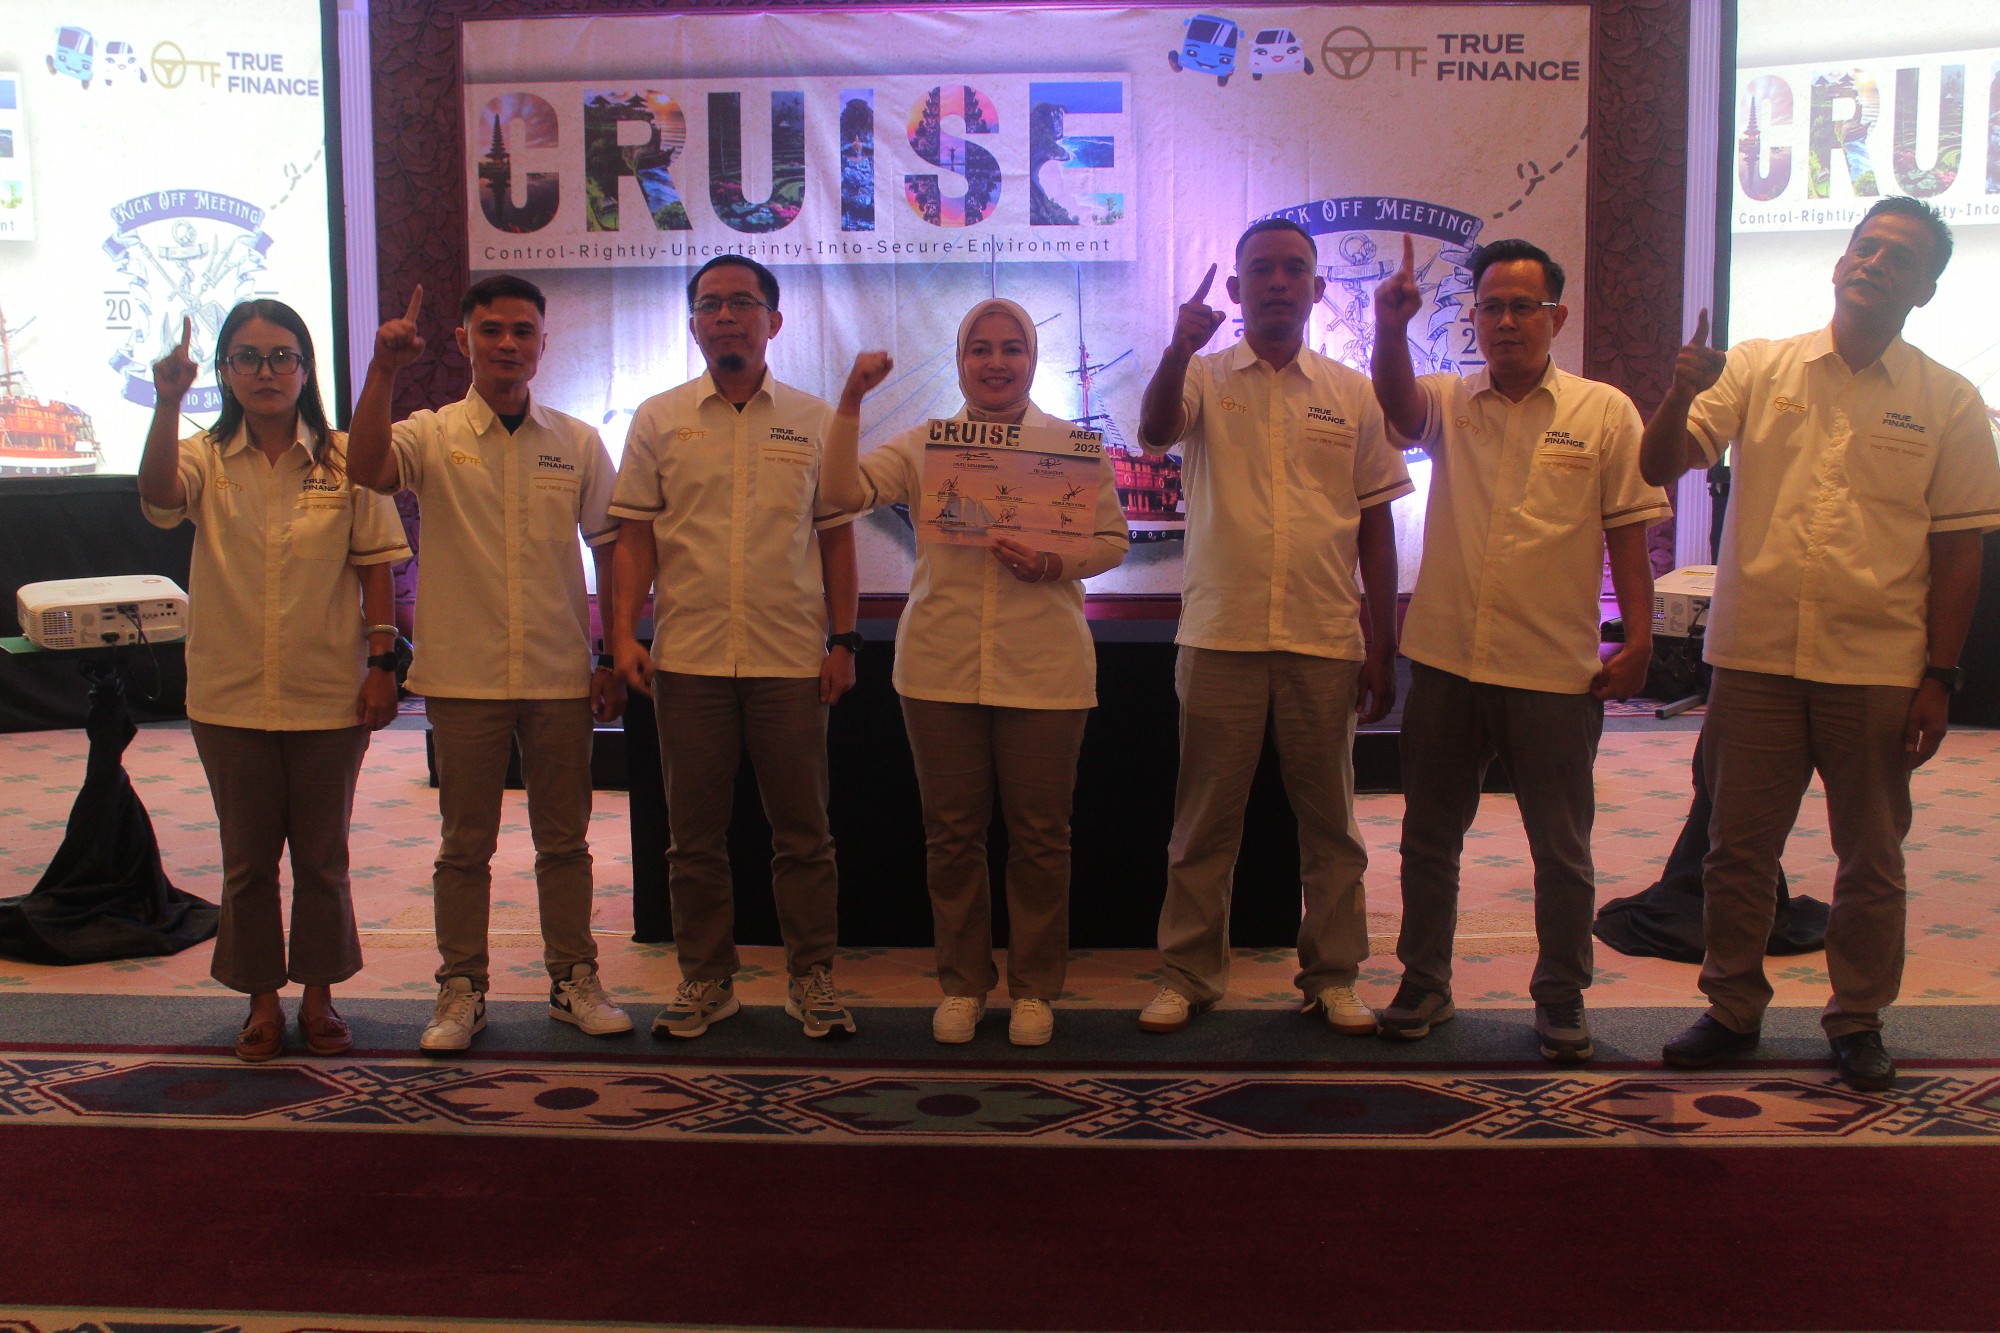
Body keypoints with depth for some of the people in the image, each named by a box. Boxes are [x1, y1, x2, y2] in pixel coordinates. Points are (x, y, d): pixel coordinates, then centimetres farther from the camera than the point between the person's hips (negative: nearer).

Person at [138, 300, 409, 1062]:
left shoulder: (343, 460, 0)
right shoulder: (206, 459, 1)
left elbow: (375, 566, 1)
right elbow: (159, 496, -22)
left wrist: (381, 662, -5)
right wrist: (167, 404, -34)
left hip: (328, 694, -1)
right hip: (230, 695, 1)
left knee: (322, 855, 10)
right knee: (247, 857, 10)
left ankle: (319, 995, 24)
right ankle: (262, 1002, 24)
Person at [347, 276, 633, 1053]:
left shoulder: (578, 443, 5)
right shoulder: (433, 436, 1)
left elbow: (609, 551, 8)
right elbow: (368, 470, -20)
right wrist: (383, 370, -29)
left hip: (559, 675, 1)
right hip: (462, 675, -1)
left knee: (563, 839, 10)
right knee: (464, 844, 8)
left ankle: (574, 980, 22)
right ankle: (461, 989, 19)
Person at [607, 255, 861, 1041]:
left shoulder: (813, 421, 6)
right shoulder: (659, 420, 6)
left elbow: (835, 537, 7)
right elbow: (636, 534, 5)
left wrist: (844, 639, 0)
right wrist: (623, 631, -6)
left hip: (791, 656, 0)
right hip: (687, 655, 1)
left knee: (802, 829, 5)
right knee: (695, 831, 8)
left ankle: (812, 978, 17)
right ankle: (705, 979, 20)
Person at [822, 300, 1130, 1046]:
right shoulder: (923, 447, 7)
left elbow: (1114, 540, 4)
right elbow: (843, 492, -5)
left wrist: (1054, 564, -14)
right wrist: (851, 402, -12)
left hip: (1042, 669, -1)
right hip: (941, 666, 1)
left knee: (1039, 833, 5)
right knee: (952, 831, 8)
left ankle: (1035, 988, 20)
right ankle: (961, 985, 22)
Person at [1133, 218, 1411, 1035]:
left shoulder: (1351, 393, 8)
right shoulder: (1205, 379, 5)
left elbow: (1375, 526, 9)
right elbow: (1154, 432, -17)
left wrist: (1383, 647, 5)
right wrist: (1179, 348, -35)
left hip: (1324, 641, 1)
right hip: (1221, 637, -1)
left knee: (1329, 819, 9)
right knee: (1205, 820, 6)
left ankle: (1332, 976, 22)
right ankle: (1189, 975, 17)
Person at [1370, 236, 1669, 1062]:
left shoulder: (1605, 413, 2)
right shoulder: (1448, 402, 6)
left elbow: (1627, 531, 0)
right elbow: (1397, 403, -16)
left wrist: (1638, 640, -6)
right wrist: (1390, 328, -35)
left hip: (1556, 672, -2)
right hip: (1446, 661, 2)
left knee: (1562, 848, 8)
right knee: (1429, 836, 12)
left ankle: (1561, 1000, 23)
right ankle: (1424, 985, 27)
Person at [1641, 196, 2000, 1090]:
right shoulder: (1758, 368, 4)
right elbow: (1661, 466, -1)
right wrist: (1681, 395, -21)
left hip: (1876, 668, 0)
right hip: (1755, 656, 1)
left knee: (1871, 862, 9)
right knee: (1738, 849, 9)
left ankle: (1858, 1022, 26)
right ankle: (1732, 1008, 24)